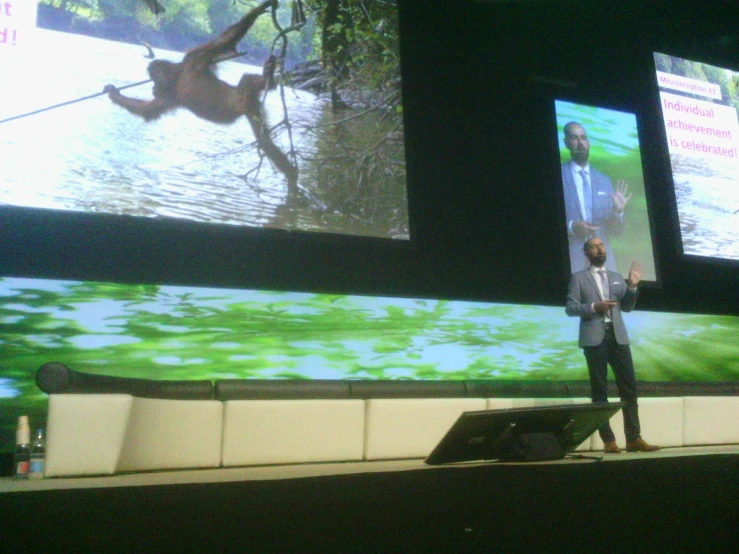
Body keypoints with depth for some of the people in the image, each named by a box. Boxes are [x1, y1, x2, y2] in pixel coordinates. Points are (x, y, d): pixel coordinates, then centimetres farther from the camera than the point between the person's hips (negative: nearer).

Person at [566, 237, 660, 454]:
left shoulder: (617, 277, 19)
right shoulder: (578, 278, 6)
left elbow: (626, 307, 14)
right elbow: (570, 308, -1)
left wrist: (632, 286, -1)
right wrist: (593, 307, -16)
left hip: (618, 335, 4)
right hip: (594, 337, -4)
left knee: (629, 386, 0)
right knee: (599, 390, -1)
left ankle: (634, 438, 5)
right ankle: (609, 440, 2)